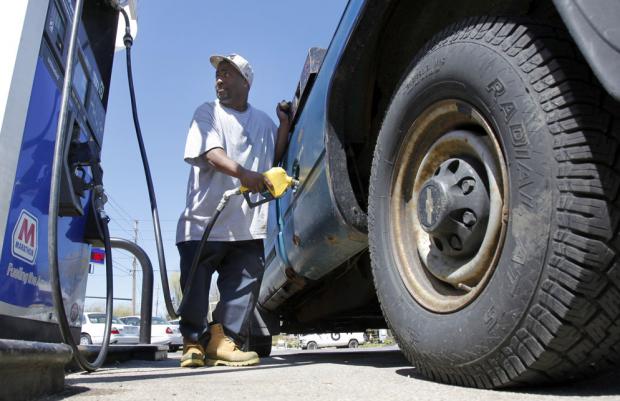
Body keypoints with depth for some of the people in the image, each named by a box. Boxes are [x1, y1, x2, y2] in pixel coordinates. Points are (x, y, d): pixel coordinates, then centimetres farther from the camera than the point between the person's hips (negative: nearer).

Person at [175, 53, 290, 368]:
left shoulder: (263, 121, 21)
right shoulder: (207, 112, 8)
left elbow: (274, 160, 15)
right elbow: (209, 151, -12)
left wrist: (285, 123, 6)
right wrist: (242, 172, -30)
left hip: (249, 224, 3)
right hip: (205, 218, -3)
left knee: (245, 283, -3)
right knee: (196, 283, -1)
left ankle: (224, 340, 4)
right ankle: (194, 342, 12)